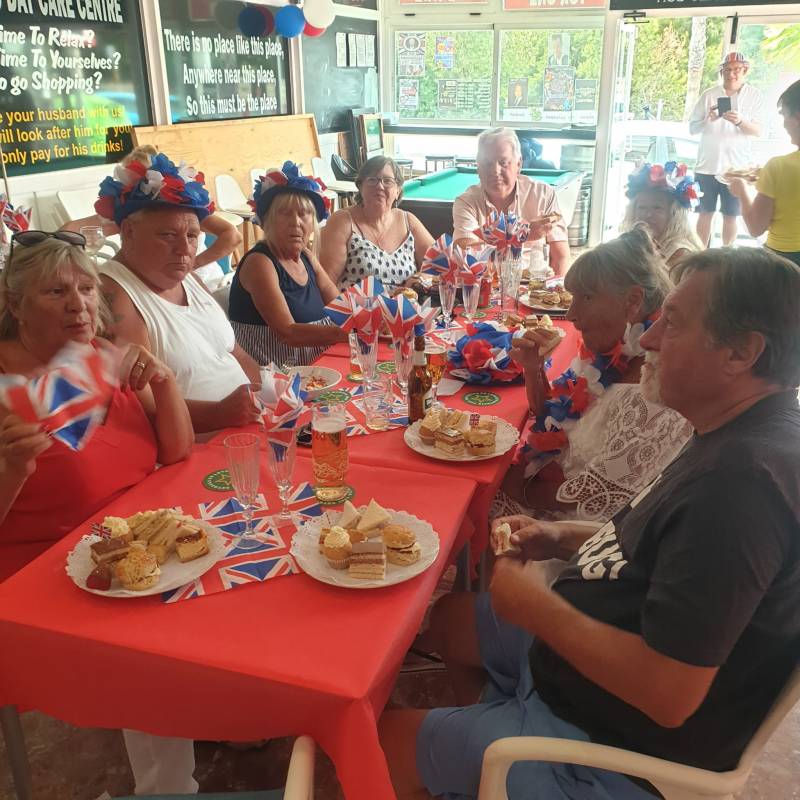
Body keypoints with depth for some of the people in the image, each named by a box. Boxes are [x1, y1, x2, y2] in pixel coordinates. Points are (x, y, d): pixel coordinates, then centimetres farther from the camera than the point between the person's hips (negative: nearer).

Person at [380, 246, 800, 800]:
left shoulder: (744, 479, -34)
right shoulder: (738, 440, -1)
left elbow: (669, 695, -34)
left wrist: (535, 606, -21)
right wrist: (564, 538, 0)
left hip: (615, 746, -9)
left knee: (388, 743, -1)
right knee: (454, 618, 25)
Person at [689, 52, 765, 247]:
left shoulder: (755, 96, 2)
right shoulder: (709, 95, 3)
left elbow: (758, 131, -5)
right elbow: (692, 128, 4)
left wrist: (740, 121, -25)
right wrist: (708, 120, -17)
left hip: (736, 168, -1)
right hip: (706, 166, 1)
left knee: (730, 216, 4)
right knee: (705, 213, 6)